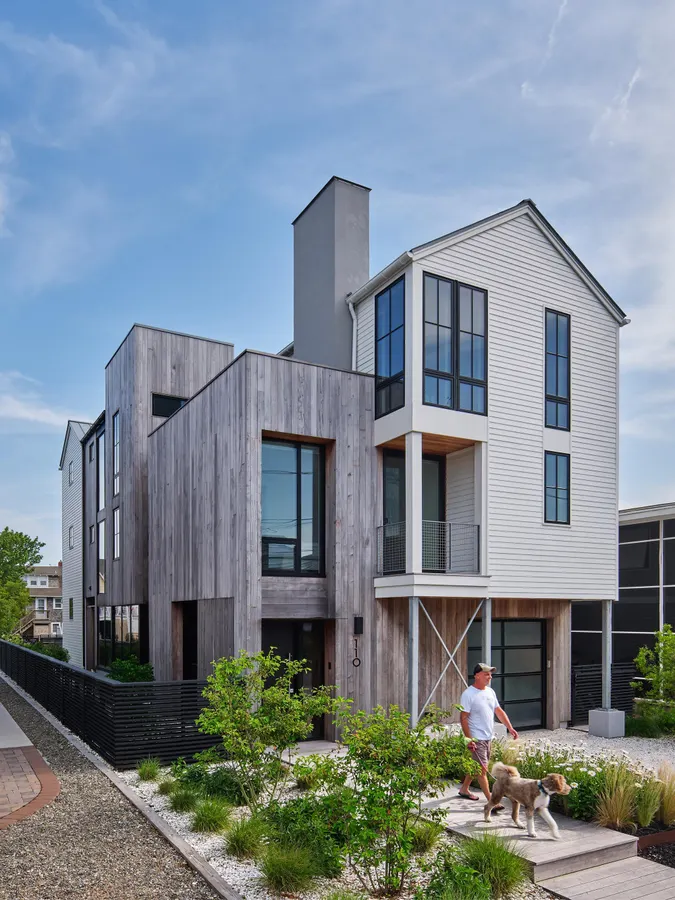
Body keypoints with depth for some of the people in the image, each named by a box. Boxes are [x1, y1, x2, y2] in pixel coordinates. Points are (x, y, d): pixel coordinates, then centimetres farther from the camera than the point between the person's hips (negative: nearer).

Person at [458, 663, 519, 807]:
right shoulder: (468, 694, -16)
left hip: (488, 737, 8)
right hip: (477, 739, -8)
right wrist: (469, 739, -20)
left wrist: (510, 728, 7)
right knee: (482, 769, -7)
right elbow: (463, 718, -16)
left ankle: (464, 789, 36)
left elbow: (499, 711, 15)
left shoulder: (490, 691, 8)